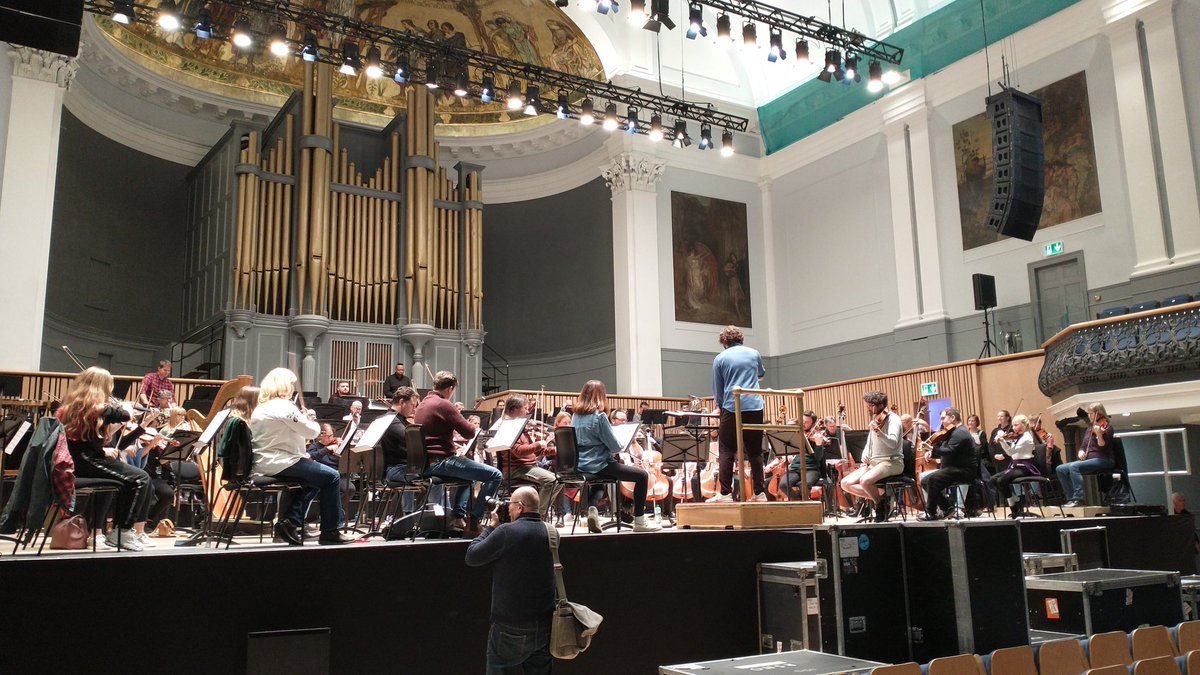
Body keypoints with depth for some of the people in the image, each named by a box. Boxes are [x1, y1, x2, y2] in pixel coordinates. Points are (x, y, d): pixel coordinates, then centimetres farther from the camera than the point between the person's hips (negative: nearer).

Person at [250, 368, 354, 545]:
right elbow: (311, 431, -13)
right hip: (280, 463, -10)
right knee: (332, 477, -4)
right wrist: (311, 420, 8)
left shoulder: (260, 408, 15)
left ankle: (289, 522, 12)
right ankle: (330, 531, -1)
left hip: (263, 464, 10)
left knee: (313, 480, 23)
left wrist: (303, 419, 13)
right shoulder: (284, 407, -15)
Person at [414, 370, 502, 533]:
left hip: (424, 463, 10)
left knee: (469, 473, 35)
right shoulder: (444, 405, -13)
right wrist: (475, 425, 8)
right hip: (439, 461, -10)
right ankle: (475, 520, -4)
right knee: (495, 475, -10)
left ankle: (459, 518, 25)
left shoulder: (422, 405, 16)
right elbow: (469, 432, -15)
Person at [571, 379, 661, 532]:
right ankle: (639, 521, 2)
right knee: (642, 476, -1)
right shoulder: (599, 416, -16)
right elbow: (614, 447, -14)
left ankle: (592, 510, 23)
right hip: (598, 465, -8)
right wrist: (623, 446, 9)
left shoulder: (575, 415, 7)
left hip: (581, 465, 8)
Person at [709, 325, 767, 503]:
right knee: (755, 451, 10)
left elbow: (717, 390, 5)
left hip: (732, 408, -3)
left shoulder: (720, 359, 1)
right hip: (755, 407, 3)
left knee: (726, 450, 2)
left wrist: (721, 406, 21)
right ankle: (759, 493, 9)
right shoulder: (754, 354, 10)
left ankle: (726, 493, -6)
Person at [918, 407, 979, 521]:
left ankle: (931, 513, -19)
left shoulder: (959, 433, -13)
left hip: (964, 470, -11)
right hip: (955, 469, 11)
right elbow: (944, 451, 21)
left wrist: (932, 449, -33)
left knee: (932, 479, -28)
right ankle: (946, 508, 3)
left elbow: (949, 452, -27)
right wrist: (931, 453, 2)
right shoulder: (954, 432, 21)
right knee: (924, 480, 3)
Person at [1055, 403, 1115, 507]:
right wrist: (1081, 452, -2)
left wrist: (1099, 434, -35)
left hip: (1103, 460, -8)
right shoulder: (1089, 429, 20)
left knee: (1074, 467, -32)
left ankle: (1078, 499, -31)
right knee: (1060, 469, -8)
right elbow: (1083, 446, 21)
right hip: (1087, 460, 8)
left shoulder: (1107, 427, -3)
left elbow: (1102, 446, -16)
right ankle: (1071, 498, -6)